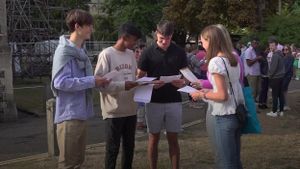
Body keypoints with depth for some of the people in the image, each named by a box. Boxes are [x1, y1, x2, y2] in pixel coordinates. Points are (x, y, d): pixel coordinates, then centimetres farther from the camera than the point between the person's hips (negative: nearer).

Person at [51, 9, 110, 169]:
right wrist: (92, 81, -19)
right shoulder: (64, 51, -13)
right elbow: (60, 82, -22)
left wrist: (97, 81, 3)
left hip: (81, 114, 9)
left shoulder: (81, 51, 14)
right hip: (69, 115, -9)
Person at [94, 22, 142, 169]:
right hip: (113, 110, -6)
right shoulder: (106, 54, -10)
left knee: (129, 146, 16)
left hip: (130, 109, 7)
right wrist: (123, 85, -22)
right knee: (113, 148, 4)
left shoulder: (131, 54, 12)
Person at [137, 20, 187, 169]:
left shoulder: (179, 52, 2)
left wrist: (182, 83, -16)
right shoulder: (148, 52, -2)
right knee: (154, 138, 8)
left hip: (174, 101, 1)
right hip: (154, 102, -1)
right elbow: (139, 77, -1)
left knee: (173, 139, 7)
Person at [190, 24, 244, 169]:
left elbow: (222, 96, -20)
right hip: (236, 113, 8)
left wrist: (202, 95, -7)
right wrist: (209, 91, 14)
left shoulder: (215, 62, -18)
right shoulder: (233, 58, 6)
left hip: (222, 117, -8)